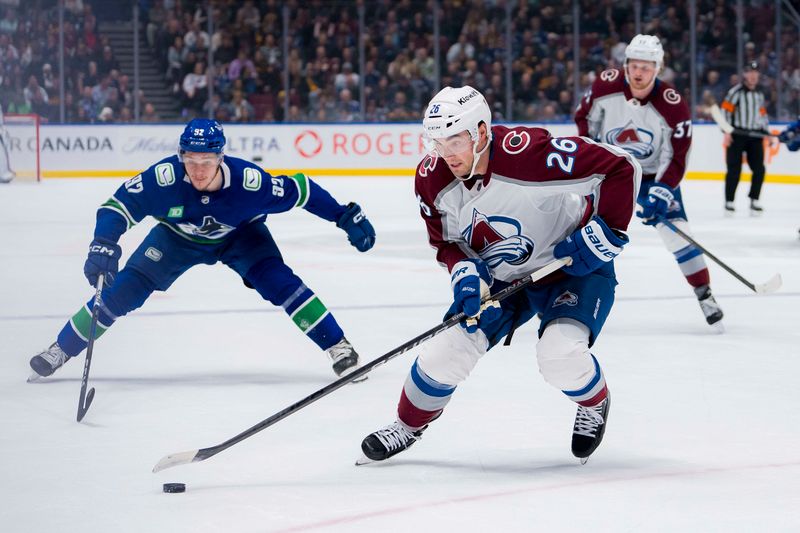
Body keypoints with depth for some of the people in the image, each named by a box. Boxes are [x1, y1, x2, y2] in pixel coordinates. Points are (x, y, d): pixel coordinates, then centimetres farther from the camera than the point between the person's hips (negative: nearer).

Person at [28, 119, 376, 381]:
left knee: (278, 281, -23)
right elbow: (120, 205, -30)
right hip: (179, 237, 1)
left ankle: (339, 347, -11)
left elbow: (300, 191, -25)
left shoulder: (247, 180, -37)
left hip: (239, 236, -1)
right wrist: (103, 245, -46)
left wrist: (346, 216, -23)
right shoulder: (165, 177, -37)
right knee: (124, 289, -8)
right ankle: (61, 350, 7)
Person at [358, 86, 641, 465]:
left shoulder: (531, 152, -33)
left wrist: (606, 232, -26)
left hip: (573, 267, -5)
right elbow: (445, 241, 3)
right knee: (445, 353, -6)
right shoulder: (432, 179, -14)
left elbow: (621, 168, -27)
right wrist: (464, 275, -17)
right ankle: (409, 425, 23)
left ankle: (594, 404, 9)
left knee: (561, 355, -27)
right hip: (500, 277, 5)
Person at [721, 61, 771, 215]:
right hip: (737, 135, -6)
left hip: (755, 136, 6)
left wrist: (767, 133, 19)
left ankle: (754, 200, 11)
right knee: (734, 169, -6)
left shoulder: (759, 94, 16)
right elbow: (725, 109, -10)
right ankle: (729, 201, 0)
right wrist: (726, 132, -16)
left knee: (759, 169, 0)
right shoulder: (736, 91, -6)